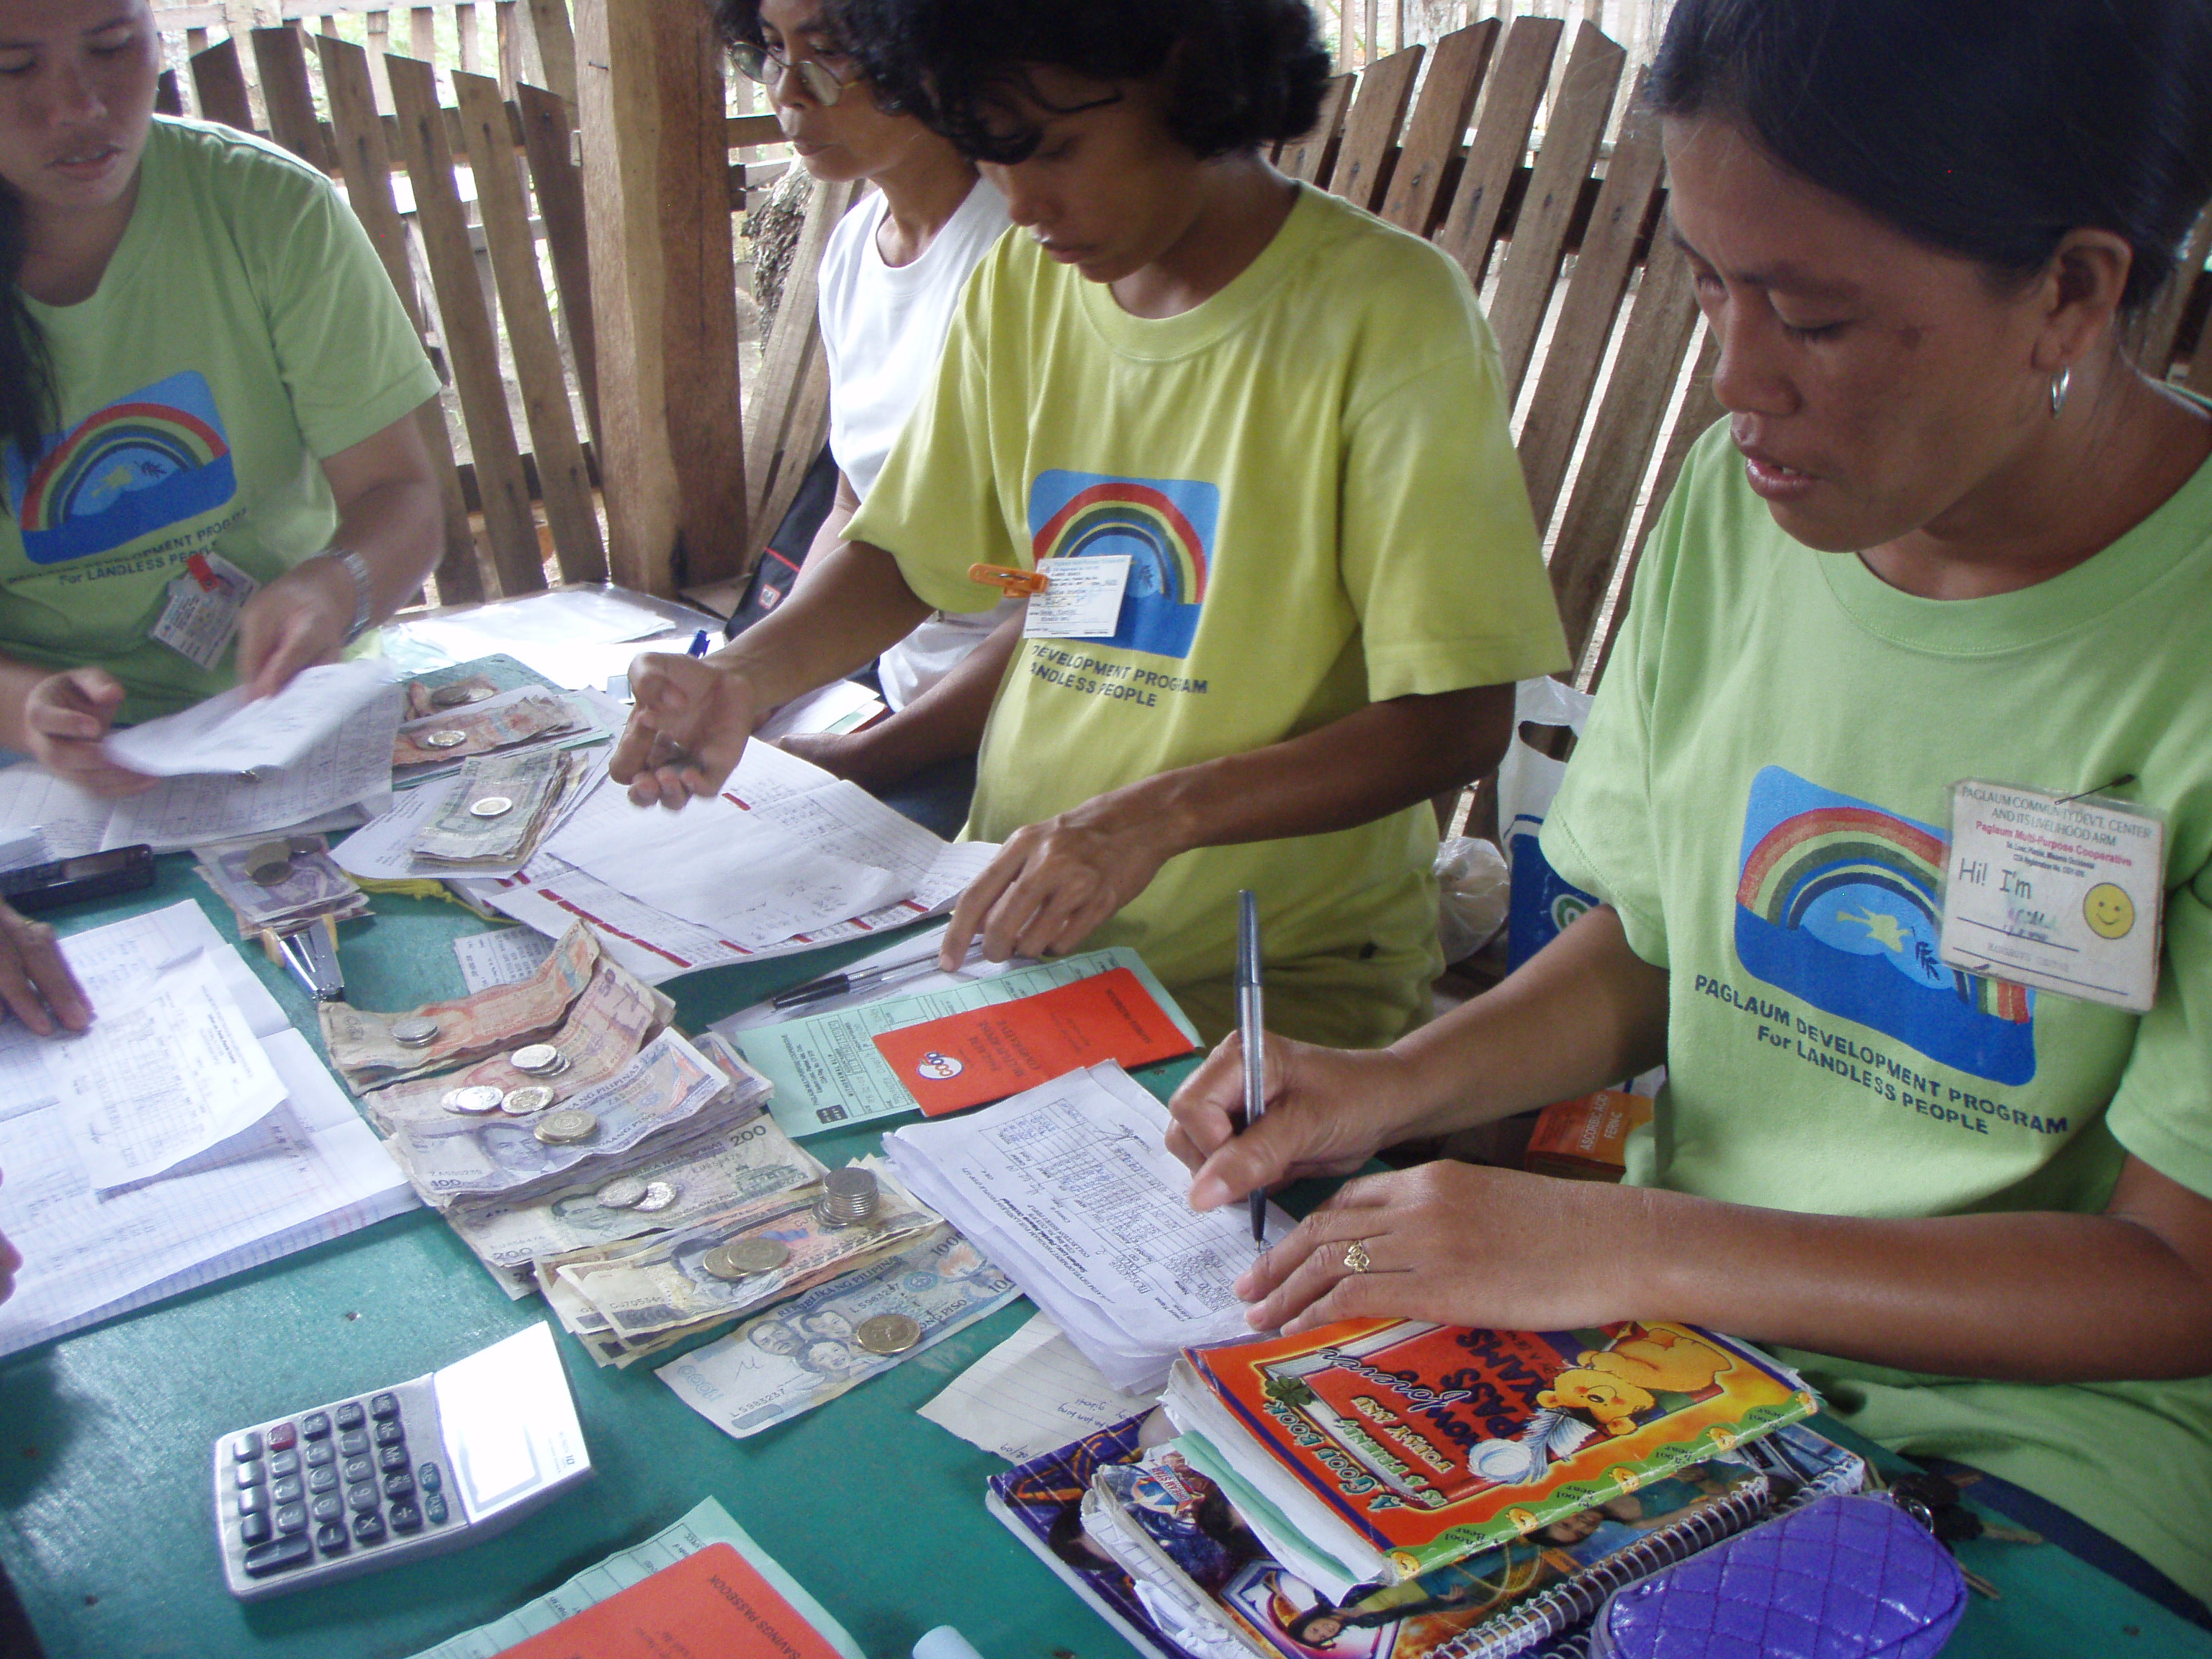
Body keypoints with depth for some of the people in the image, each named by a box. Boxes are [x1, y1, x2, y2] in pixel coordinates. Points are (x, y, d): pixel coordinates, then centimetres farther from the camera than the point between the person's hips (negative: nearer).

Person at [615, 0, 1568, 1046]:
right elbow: (906, 556, 17)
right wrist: (744, 678, -3)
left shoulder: (1386, 310, -13)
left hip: (1286, 970, -4)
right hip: (1012, 920, 5)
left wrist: (1160, 813, -28)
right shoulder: (1019, 285, 7)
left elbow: (1458, 720, -16)